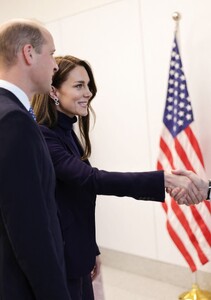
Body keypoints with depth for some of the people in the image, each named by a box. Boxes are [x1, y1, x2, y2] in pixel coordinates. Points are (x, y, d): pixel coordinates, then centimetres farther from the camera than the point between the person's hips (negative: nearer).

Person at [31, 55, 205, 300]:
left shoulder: (67, 132, 8)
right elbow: (90, 179, -32)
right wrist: (163, 180, -36)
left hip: (76, 256, 8)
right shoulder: (42, 136, -20)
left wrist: (91, 250, 17)